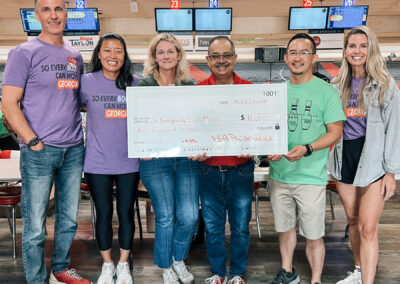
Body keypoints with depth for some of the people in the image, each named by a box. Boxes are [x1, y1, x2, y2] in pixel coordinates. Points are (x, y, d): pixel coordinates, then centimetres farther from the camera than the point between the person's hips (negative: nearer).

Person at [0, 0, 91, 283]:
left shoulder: (75, 56, 13)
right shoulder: (24, 53, -4)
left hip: (74, 151, 6)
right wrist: (33, 141, -14)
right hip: (39, 153, -5)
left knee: (69, 219, 15)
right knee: (35, 226, 2)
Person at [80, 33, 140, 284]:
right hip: (98, 162, 0)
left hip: (129, 162, 1)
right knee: (104, 214, 11)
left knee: (126, 213, 9)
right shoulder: (87, 82, -3)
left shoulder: (135, 84, 0)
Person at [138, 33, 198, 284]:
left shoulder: (190, 86, 9)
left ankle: (179, 260, 29)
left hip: (187, 158, 3)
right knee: (165, 217, 4)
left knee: (190, 216, 0)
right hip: (155, 160, -2)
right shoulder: (143, 85, 2)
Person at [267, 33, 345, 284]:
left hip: (311, 177, -4)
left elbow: (336, 132, -7)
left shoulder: (326, 91, -5)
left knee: (313, 235, 4)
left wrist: (307, 149, -22)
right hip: (279, 174, 5)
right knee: (285, 227, 19)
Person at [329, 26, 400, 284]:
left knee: (368, 228, -9)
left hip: (373, 161, -4)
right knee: (353, 220, 15)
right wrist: (332, 161, 8)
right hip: (345, 159, 5)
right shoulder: (339, 86, 11)